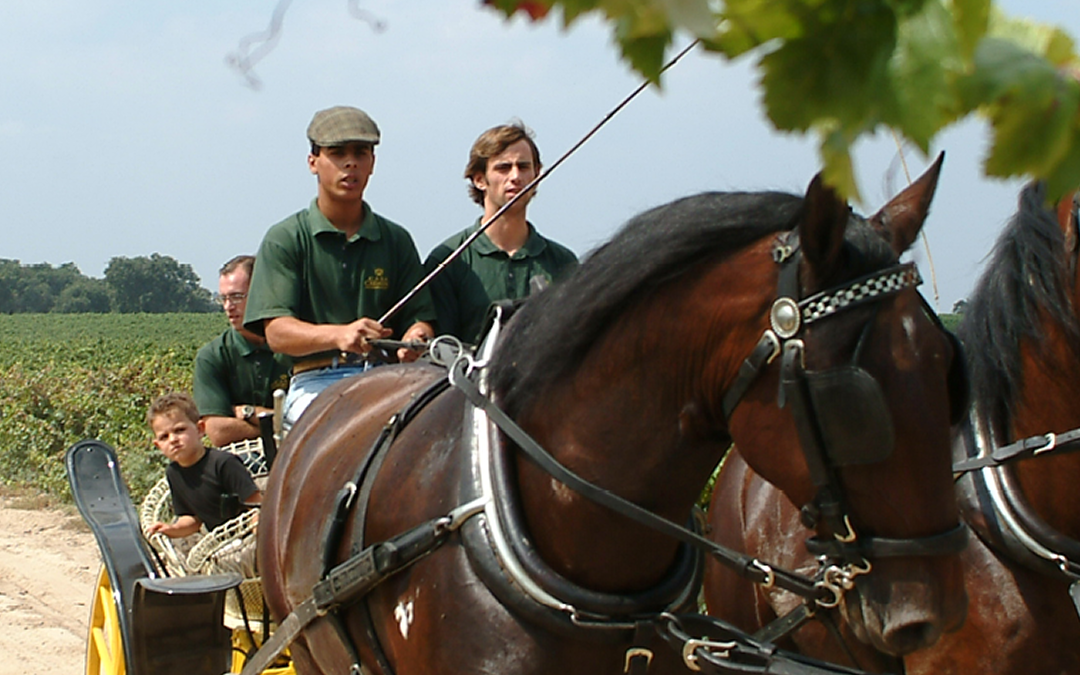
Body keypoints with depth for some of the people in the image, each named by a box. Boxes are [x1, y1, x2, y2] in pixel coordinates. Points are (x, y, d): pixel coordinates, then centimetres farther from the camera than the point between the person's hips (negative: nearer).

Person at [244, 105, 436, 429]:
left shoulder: (396, 240, 17)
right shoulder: (285, 240, 7)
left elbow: (419, 315, 12)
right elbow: (277, 332, -4)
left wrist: (416, 336, -15)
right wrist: (338, 335, -25)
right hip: (315, 381, -3)